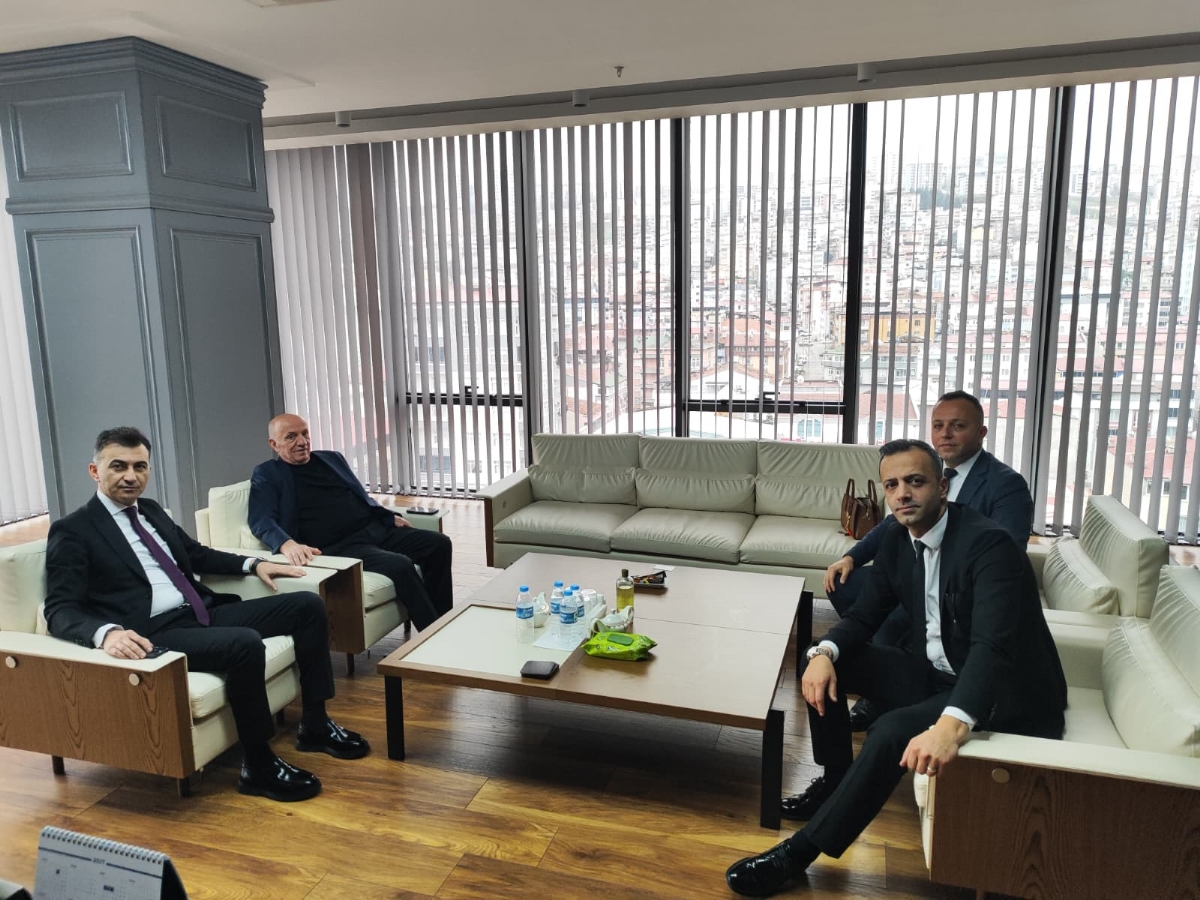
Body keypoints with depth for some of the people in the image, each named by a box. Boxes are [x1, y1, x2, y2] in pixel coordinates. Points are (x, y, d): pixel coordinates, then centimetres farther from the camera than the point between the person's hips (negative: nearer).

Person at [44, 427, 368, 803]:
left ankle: (315, 724, 6)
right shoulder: (72, 531, -4)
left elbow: (195, 554, 32)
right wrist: (107, 632, -34)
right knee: (245, 643, -35)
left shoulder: (151, 510, 18)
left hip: (203, 613, 8)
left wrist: (254, 564, 18)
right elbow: (61, 610, -13)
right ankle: (258, 765, -16)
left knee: (307, 605, -1)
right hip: (155, 634, -8)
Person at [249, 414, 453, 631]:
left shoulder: (332, 458, 20)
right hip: (338, 546, -7)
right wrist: (287, 544, -32)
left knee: (439, 543, -9)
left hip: (376, 529, 7)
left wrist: (389, 517, 9)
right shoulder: (267, 474, 3)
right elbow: (262, 520, -12)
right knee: (400, 565, -30)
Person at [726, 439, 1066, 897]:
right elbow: (864, 615, 4)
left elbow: (992, 646, -37)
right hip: (936, 673, 8)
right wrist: (824, 653, -19)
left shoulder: (989, 544, -25)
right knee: (823, 664, -4)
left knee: (891, 731, -31)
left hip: (1007, 690, -8)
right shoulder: (899, 540, -1)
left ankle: (799, 851, -17)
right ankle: (836, 780, 13)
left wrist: (951, 724, -54)